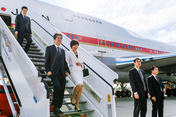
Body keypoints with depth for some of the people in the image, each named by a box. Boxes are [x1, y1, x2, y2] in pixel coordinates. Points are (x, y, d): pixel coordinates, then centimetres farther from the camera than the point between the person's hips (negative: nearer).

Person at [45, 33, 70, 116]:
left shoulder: (62, 51, 23)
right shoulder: (49, 48, 7)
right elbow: (46, 61, 1)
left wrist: (67, 71, 7)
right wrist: (48, 71, -11)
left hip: (62, 73, 6)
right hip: (54, 72, -5)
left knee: (62, 91, 3)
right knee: (57, 87, -23)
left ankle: (58, 108, 17)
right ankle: (55, 107, -7)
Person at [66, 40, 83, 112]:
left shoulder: (80, 54, 14)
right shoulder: (69, 53, 2)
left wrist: (80, 64, -3)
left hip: (80, 71, 5)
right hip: (73, 71, -5)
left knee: (80, 89, -4)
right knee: (79, 85, -28)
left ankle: (77, 106, 7)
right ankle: (73, 97, 1)